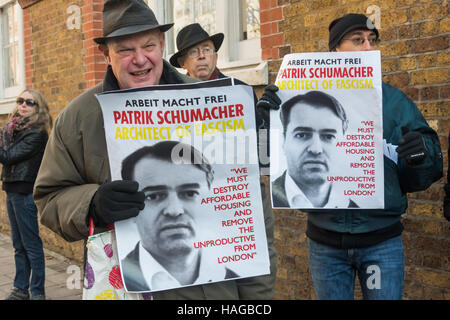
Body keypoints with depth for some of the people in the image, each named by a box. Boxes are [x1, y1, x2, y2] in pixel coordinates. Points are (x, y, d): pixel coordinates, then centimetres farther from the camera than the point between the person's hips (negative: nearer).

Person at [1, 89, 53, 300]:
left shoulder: (36, 133, -12)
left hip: (25, 190, -8)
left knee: (31, 244, -2)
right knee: (18, 245, 14)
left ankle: (37, 292, 8)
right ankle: (20, 290, 24)